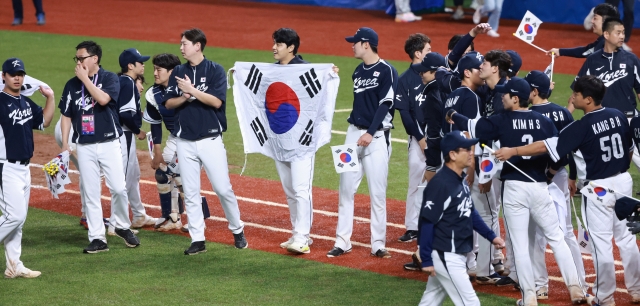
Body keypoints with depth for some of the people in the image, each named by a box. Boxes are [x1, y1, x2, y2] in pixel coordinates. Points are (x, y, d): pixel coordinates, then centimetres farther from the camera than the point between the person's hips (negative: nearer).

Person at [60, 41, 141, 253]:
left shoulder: (109, 78, -2)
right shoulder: (72, 84, 7)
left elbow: (103, 99, -22)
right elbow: (66, 116, 10)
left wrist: (85, 78, -14)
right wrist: (65, 144, 2)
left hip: (109, 144, -2)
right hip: (84, 146, 2)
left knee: (119, 188, -6)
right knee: (91, 193, 2)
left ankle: (122, 226, 17)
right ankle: (97, 238, 5)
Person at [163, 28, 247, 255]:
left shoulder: (215, 70, -4)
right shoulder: (178, 72, 9)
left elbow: (217, 101, -14)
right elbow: (168, 103, 6)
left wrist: (192, 90, -18)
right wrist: (184, 98, -13)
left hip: (211, 140, -4)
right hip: (185, 141, 4)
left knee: (223, 189, -3)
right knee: (190, 193, 3)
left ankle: (237, 231, 14)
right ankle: (197, 240, 8)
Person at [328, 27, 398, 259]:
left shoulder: (386, 71, -8)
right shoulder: (358, 71, 14)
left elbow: (386, 104, -14)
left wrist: (370, 133, -20)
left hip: (377, 136, -7)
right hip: (354, 133, 7)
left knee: (377, 192, -4)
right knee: (346, 188, 4)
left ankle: (378, 244, 1)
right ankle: (342, 242, 9)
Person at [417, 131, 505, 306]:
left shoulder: (461, 179, 7)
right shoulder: (440, 185, -21)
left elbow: (470, 212, 19)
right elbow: (426, 222, -19)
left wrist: (491, 236, 15)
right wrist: (426, 259, -18)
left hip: (457, 255, 9)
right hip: (445, 257, -9)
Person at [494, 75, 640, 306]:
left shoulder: (583, 126, -18)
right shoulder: (618, 116, 0)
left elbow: (548, 146, -20)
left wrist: (513, 151, -17)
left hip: (598, 187, -6)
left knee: (601, 243, 3)